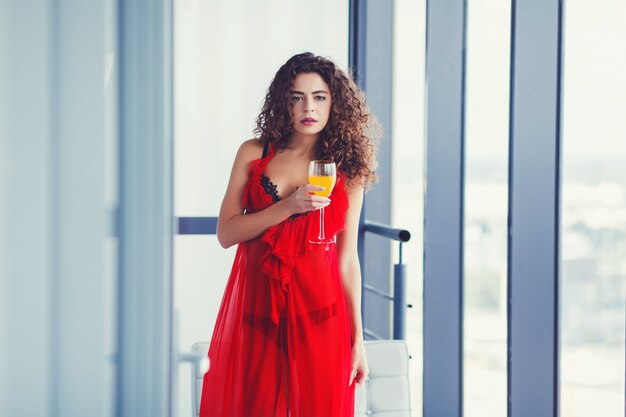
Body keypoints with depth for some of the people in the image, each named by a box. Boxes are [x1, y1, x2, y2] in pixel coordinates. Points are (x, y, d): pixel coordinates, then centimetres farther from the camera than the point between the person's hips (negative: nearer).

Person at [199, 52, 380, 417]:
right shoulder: (254, 154, 5)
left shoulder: (347, 170, 5)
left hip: (317, 308, 0)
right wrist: (287, 206, -13)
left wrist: (357, 339, 3)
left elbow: (348, 260, 6)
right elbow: (226, 233, 0)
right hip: (254, 305, 1)